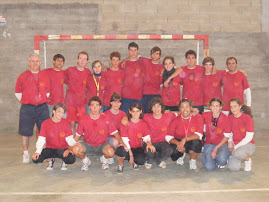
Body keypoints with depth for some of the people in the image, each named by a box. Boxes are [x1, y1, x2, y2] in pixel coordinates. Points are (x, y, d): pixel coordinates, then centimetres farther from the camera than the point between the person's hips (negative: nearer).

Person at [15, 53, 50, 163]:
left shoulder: (44, 76, 7)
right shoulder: (23, 76, 0)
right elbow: (17, 93, 7)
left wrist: (42, 100, 9)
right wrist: (25, 101, 4)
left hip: (42, 108, 2)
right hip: (27, 109, -2)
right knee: (25, 132, 1)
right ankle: (26, 154, 15)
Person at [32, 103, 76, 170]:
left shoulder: (66, 123, -3)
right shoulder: (46, 123, -3)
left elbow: (70, 138, -7)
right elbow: (41, 140, -9)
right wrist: (37, 152, -26)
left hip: (62, 149, -1)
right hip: (50, 149, 1)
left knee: (72, 159, -32)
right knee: (35, 159, -25)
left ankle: (64, 162, 9)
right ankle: (51, 160, 9)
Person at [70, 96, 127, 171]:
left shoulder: (105, 119, -8)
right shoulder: (83, 120, -6)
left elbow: (115, 133, -4)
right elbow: (77, 135, 1)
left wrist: (121, 142, -21)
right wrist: (72, 145, -15)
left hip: (101, 145, 0)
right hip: (88, 145, 1)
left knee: (111, 152, -33)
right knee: (76, 150, -31)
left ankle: (104, 159, 7)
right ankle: (85, 160, 6)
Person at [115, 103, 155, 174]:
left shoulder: (143, 123, 2)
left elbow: (146, 137, 5)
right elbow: (124, 139, -12)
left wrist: (148, 143, -21)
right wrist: (130, 154, -19)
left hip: (138, 148, 2)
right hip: (127, 147, -2)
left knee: (141, 160, -30)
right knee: (121, 150, -38)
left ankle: (131, 161, 10)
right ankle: (121, 165, -2)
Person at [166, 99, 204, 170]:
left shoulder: (198, 117, -11)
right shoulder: (176, 120, -8)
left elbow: (199, 135, -21)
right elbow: (168, 137, -13)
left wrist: (185, 139, -35)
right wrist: (178, 143, -33)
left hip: (193, 143, -1)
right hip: (179, 142, 1)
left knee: (196, 142, -36)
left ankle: (193, 161, -2)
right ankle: (181, 155, 12)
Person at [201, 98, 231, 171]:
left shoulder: (225, 118, -8)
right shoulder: (205, 115, -1)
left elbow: (226, 136, -5)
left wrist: (216, 148, -13)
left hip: (222, 144, -1)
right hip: (209, 144, 2)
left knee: (222, 158, -36)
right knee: (209, 167, -20)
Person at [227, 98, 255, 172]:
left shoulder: (247, 118, -13)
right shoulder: (230, 118, 1)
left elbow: (249, 137, -15)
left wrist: (236, 147, -18)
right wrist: (230, 142, -9)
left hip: (248, 145, -4)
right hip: (235, 145, 4)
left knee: (238, 153, -38)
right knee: (233, 167, -18)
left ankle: (248, 159, -3)